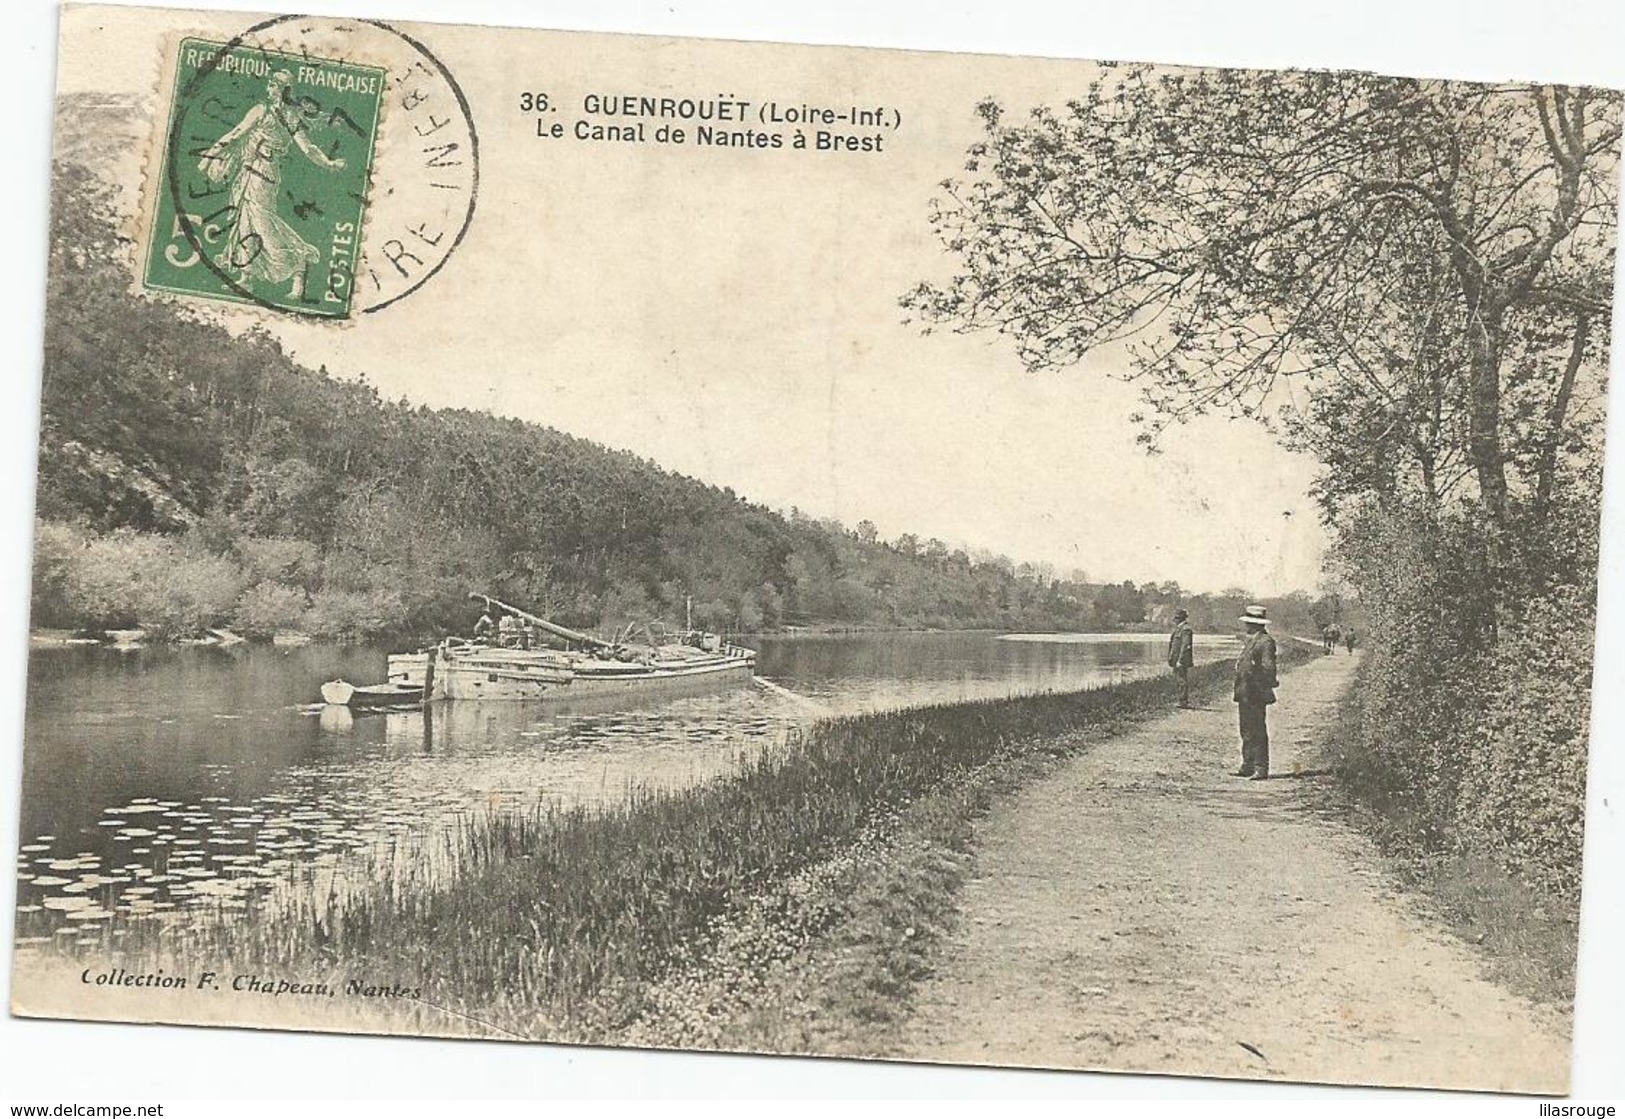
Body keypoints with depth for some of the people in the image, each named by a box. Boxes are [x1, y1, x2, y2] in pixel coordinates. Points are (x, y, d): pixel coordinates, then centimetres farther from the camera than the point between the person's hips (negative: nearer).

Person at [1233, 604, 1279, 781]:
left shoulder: (1266, 642, -12)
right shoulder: (1249, 640, 17)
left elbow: (1268, 668, -17)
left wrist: (1264, 690, -19)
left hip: (1256, 695, -10)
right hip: (1244, 694, 10)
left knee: (1258, 733, -6)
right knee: (1247, 732, 14)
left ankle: (1261, 770, -4)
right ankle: (1247, 766, 21)